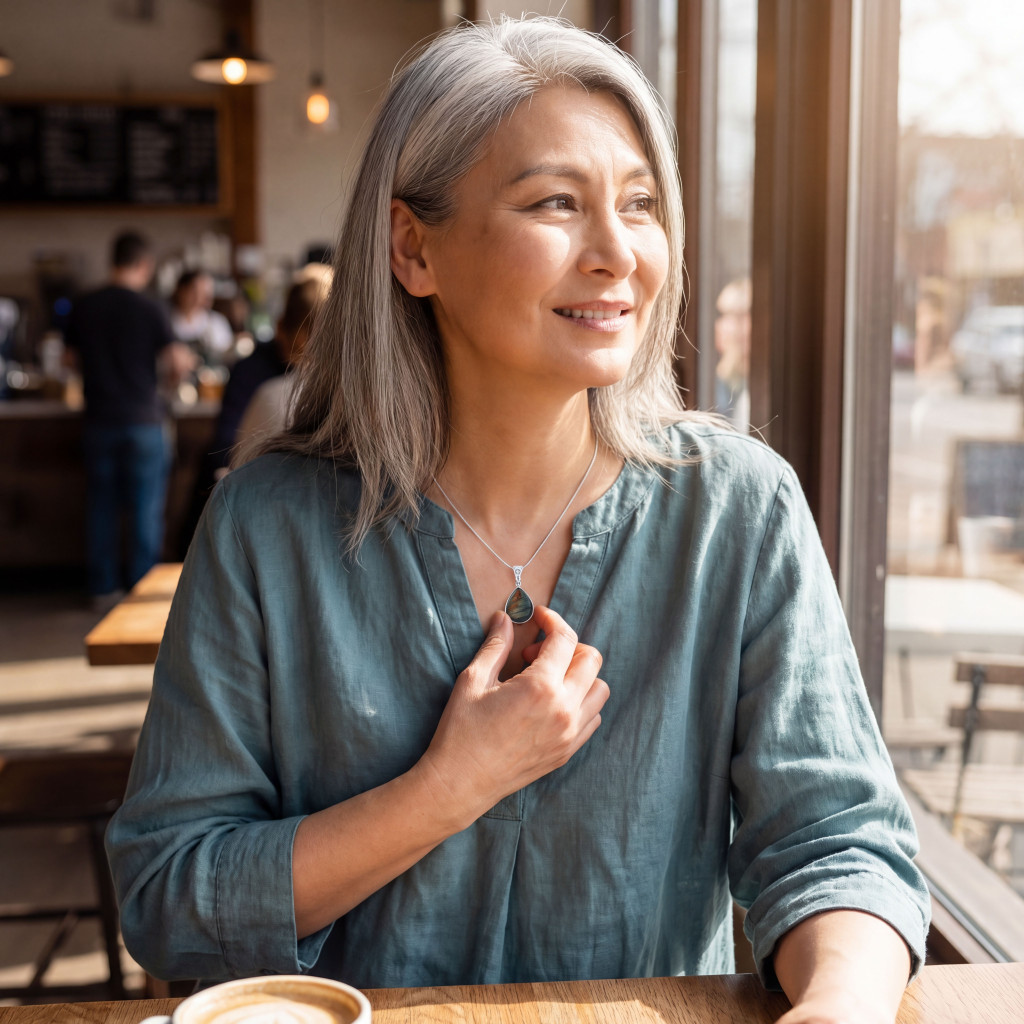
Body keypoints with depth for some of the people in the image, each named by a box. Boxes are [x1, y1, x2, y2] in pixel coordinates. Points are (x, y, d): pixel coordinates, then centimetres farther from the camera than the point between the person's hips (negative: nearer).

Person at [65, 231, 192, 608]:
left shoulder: (84, 308, 1)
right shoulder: (148, 309, -11)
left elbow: (75, 357, 13)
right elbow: (178, 364, -12)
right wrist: (183, 360, 11)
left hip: (99, 419, 4)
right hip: (143, 419, -4)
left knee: (102, 506, 11)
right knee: (146, 508, 5)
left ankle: (103, 589, 16)